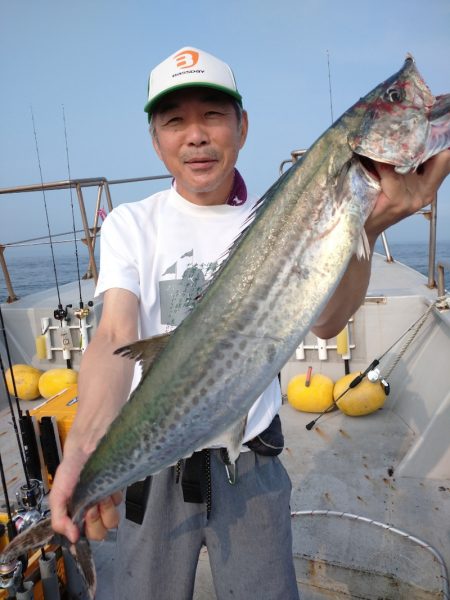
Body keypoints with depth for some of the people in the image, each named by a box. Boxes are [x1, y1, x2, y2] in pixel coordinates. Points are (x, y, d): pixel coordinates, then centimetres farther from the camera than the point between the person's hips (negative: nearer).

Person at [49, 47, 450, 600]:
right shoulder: (130, 223, -6)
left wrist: (365, 228, -37)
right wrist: (86, 444, -37)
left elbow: (324, 322, -19)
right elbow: (116, 334, -19)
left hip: (251, 464, 1)